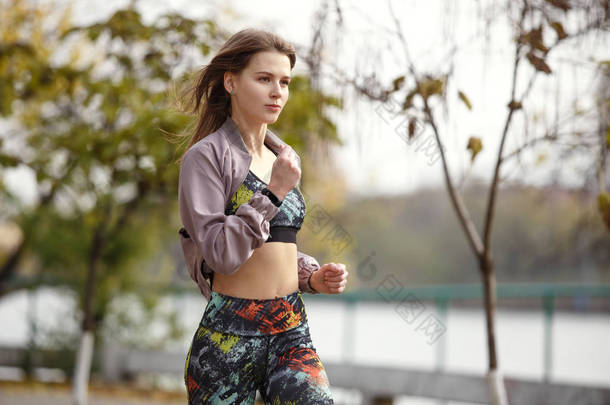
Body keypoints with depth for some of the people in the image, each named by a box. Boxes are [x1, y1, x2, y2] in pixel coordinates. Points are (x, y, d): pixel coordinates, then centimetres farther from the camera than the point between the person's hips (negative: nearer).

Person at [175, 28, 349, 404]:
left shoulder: (284, 157, 15)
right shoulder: (206, 156, -6)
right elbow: (221, 254, -16)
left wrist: (314, 276, 7)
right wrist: (274, 193, -18)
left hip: (292, 331, 5)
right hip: (229, 335, -5)